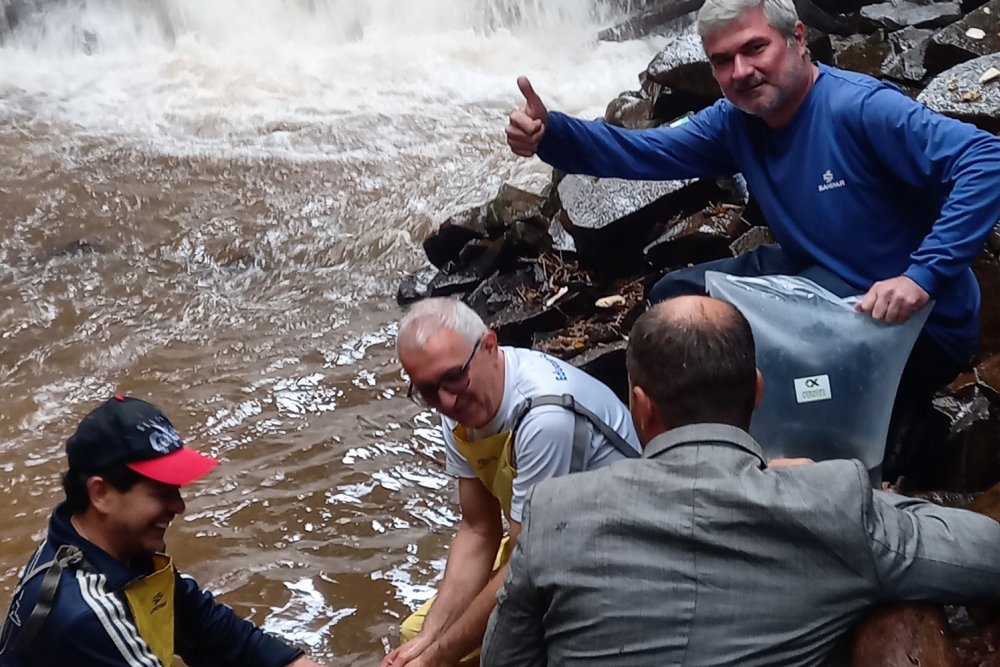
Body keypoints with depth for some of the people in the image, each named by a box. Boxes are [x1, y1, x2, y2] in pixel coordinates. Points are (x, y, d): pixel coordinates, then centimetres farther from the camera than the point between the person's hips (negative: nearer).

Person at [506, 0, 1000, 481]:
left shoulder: (860, 108, -24)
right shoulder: (737, 122, -1)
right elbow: (643, 152, -5)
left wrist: (923, 276, -38)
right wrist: (549, 133, -22)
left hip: (916, 324, -8)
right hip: (822, 281, 8)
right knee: (676, 297, 8)